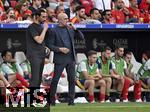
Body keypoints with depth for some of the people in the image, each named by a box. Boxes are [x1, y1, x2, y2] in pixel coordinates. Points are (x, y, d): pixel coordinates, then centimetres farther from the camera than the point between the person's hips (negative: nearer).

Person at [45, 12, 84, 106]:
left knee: (72, 80, 3)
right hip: (60, 59, -5)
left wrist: (75, 29, -4)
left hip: (71, 59, 5)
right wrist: (60, 49, -15)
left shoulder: (70, 29, 11)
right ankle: (52, 100, 7)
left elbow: (81, 37, 10)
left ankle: (71, 101, 8)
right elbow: (49, 45, -5)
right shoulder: (54, 31, -3)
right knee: (55, 80, -2)